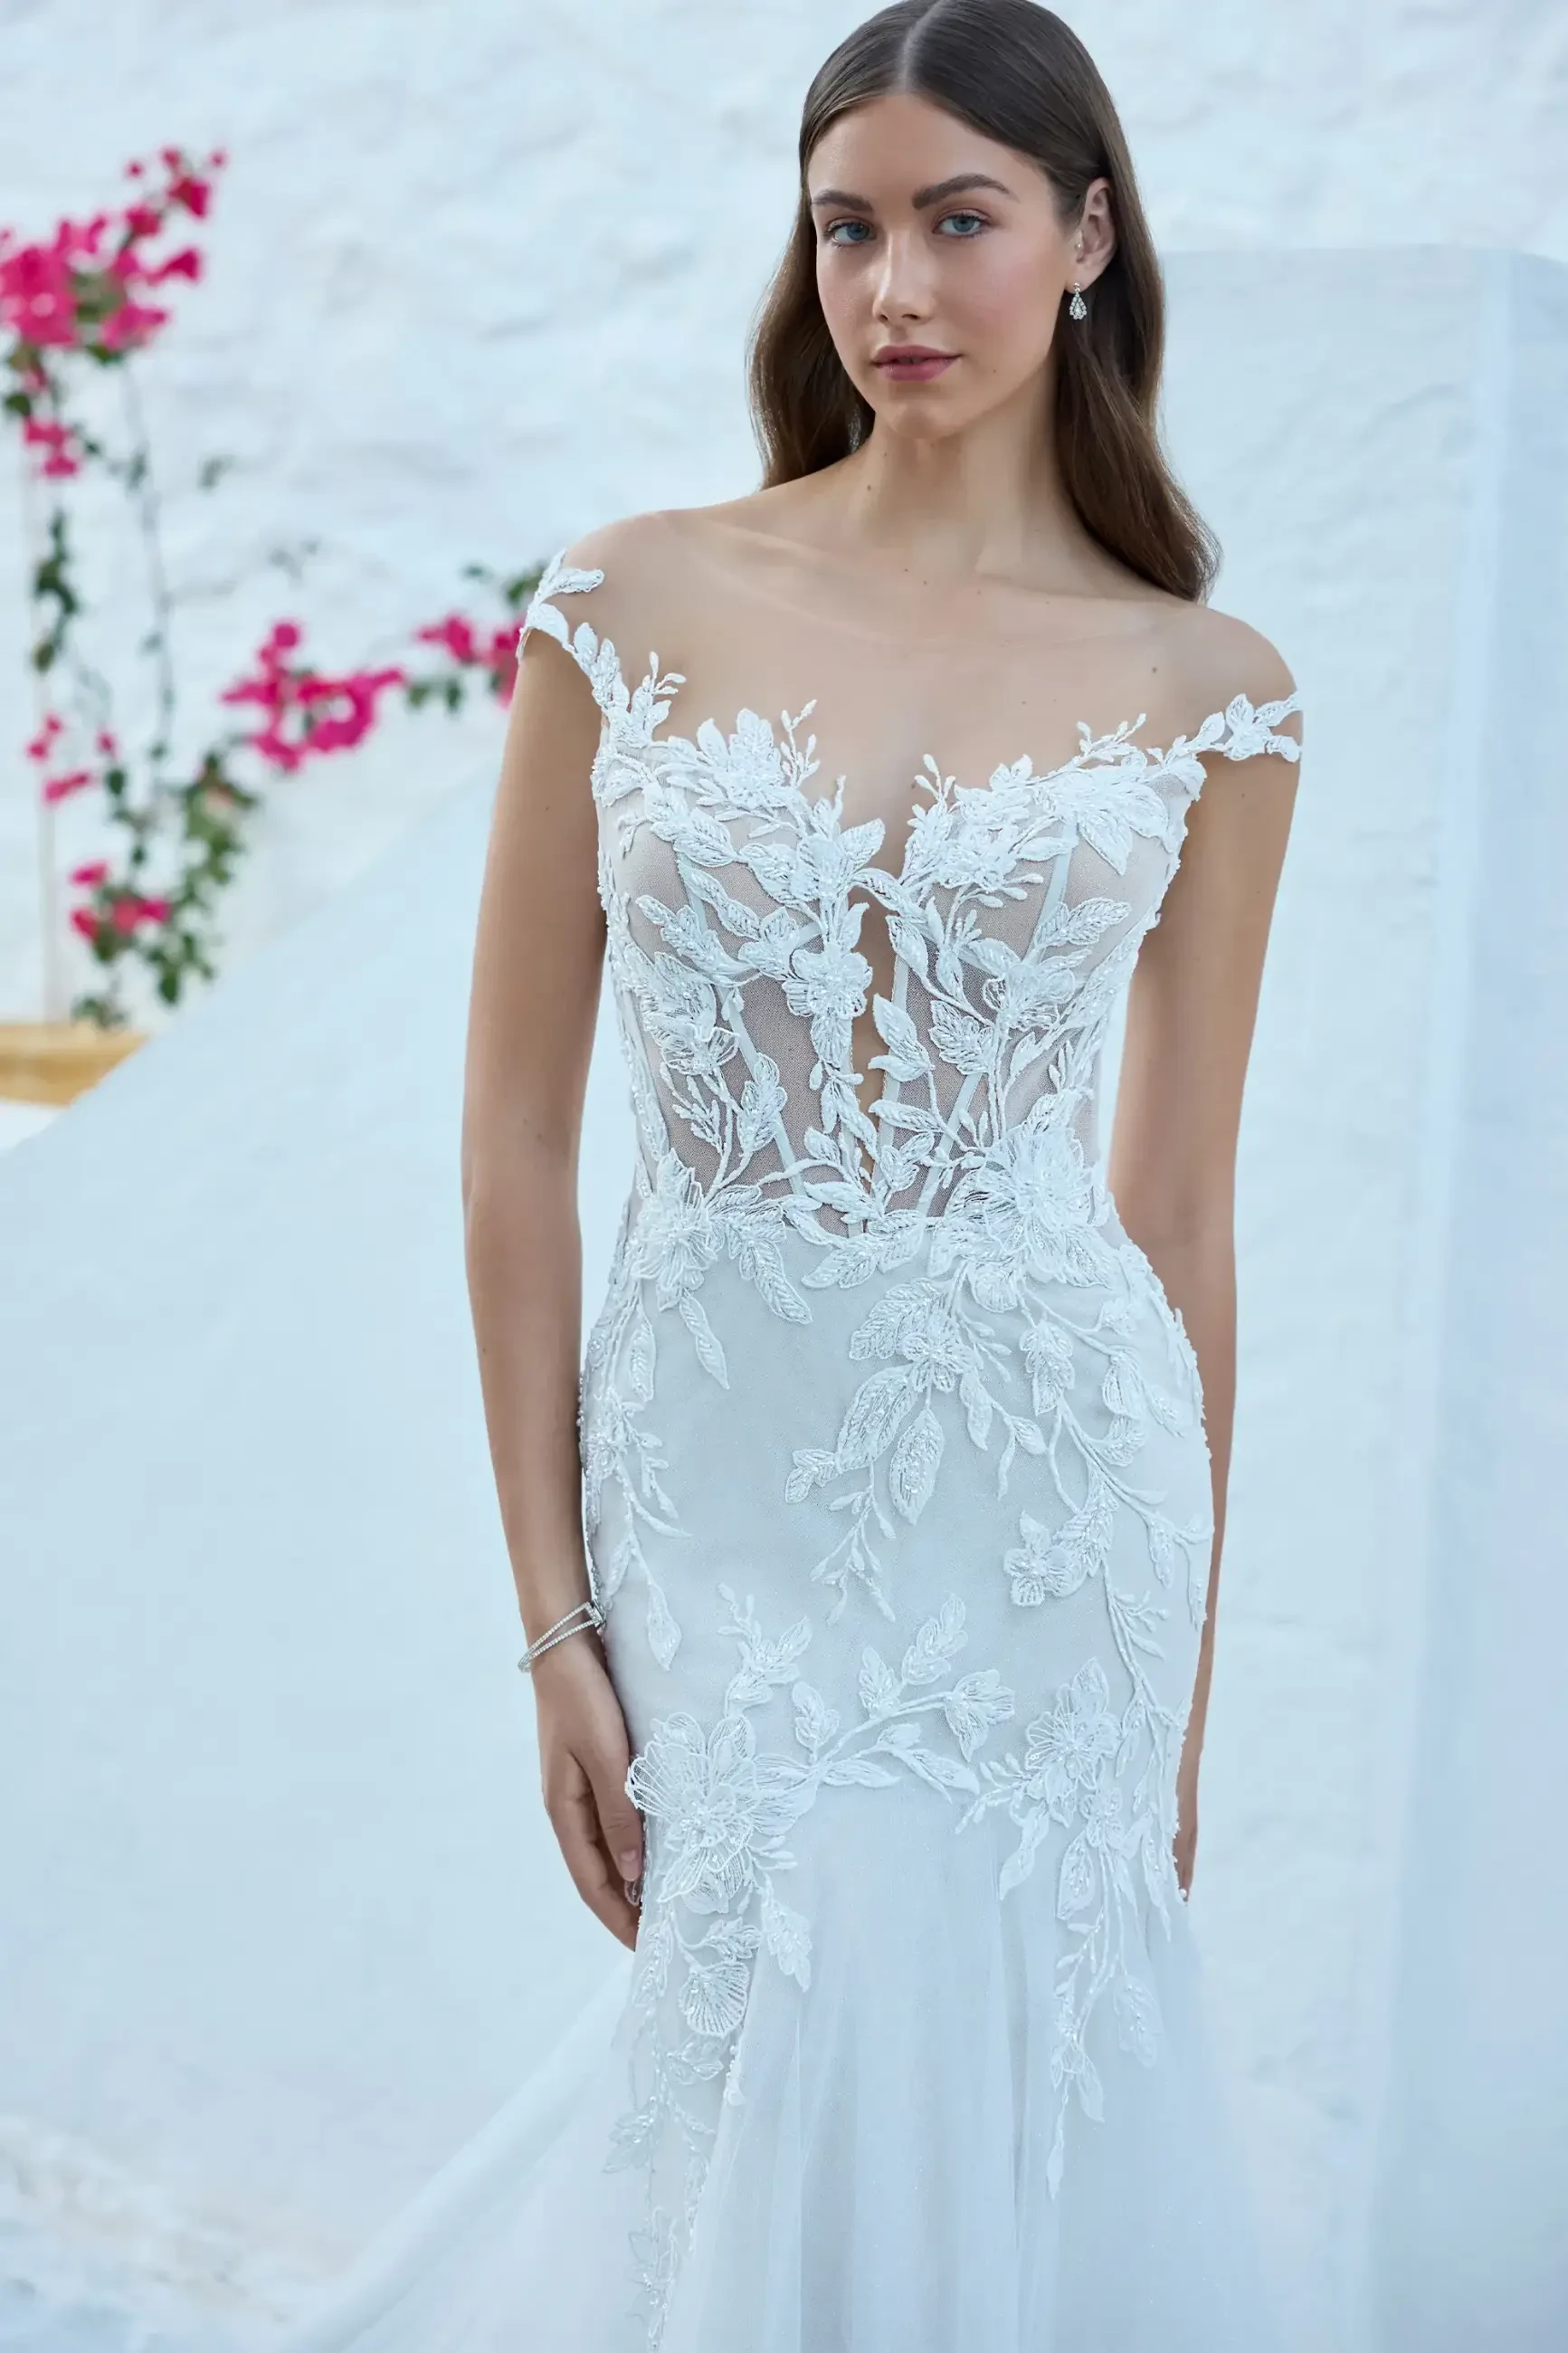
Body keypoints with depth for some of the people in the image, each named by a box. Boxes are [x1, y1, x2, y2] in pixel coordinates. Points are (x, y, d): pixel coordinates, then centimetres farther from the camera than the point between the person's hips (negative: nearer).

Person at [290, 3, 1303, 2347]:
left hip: (1048, 1470, 1)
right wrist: (556, 1618, -3)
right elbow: (518, 1138, 0)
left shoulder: (1205, 692, 2)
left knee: (980, 2088, 4)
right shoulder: (633, 608, 0)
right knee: (827, 2072, -1)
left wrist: (1183, 1685, 9)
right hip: (721, 1465, 0)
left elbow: (1180, 1213, 7)